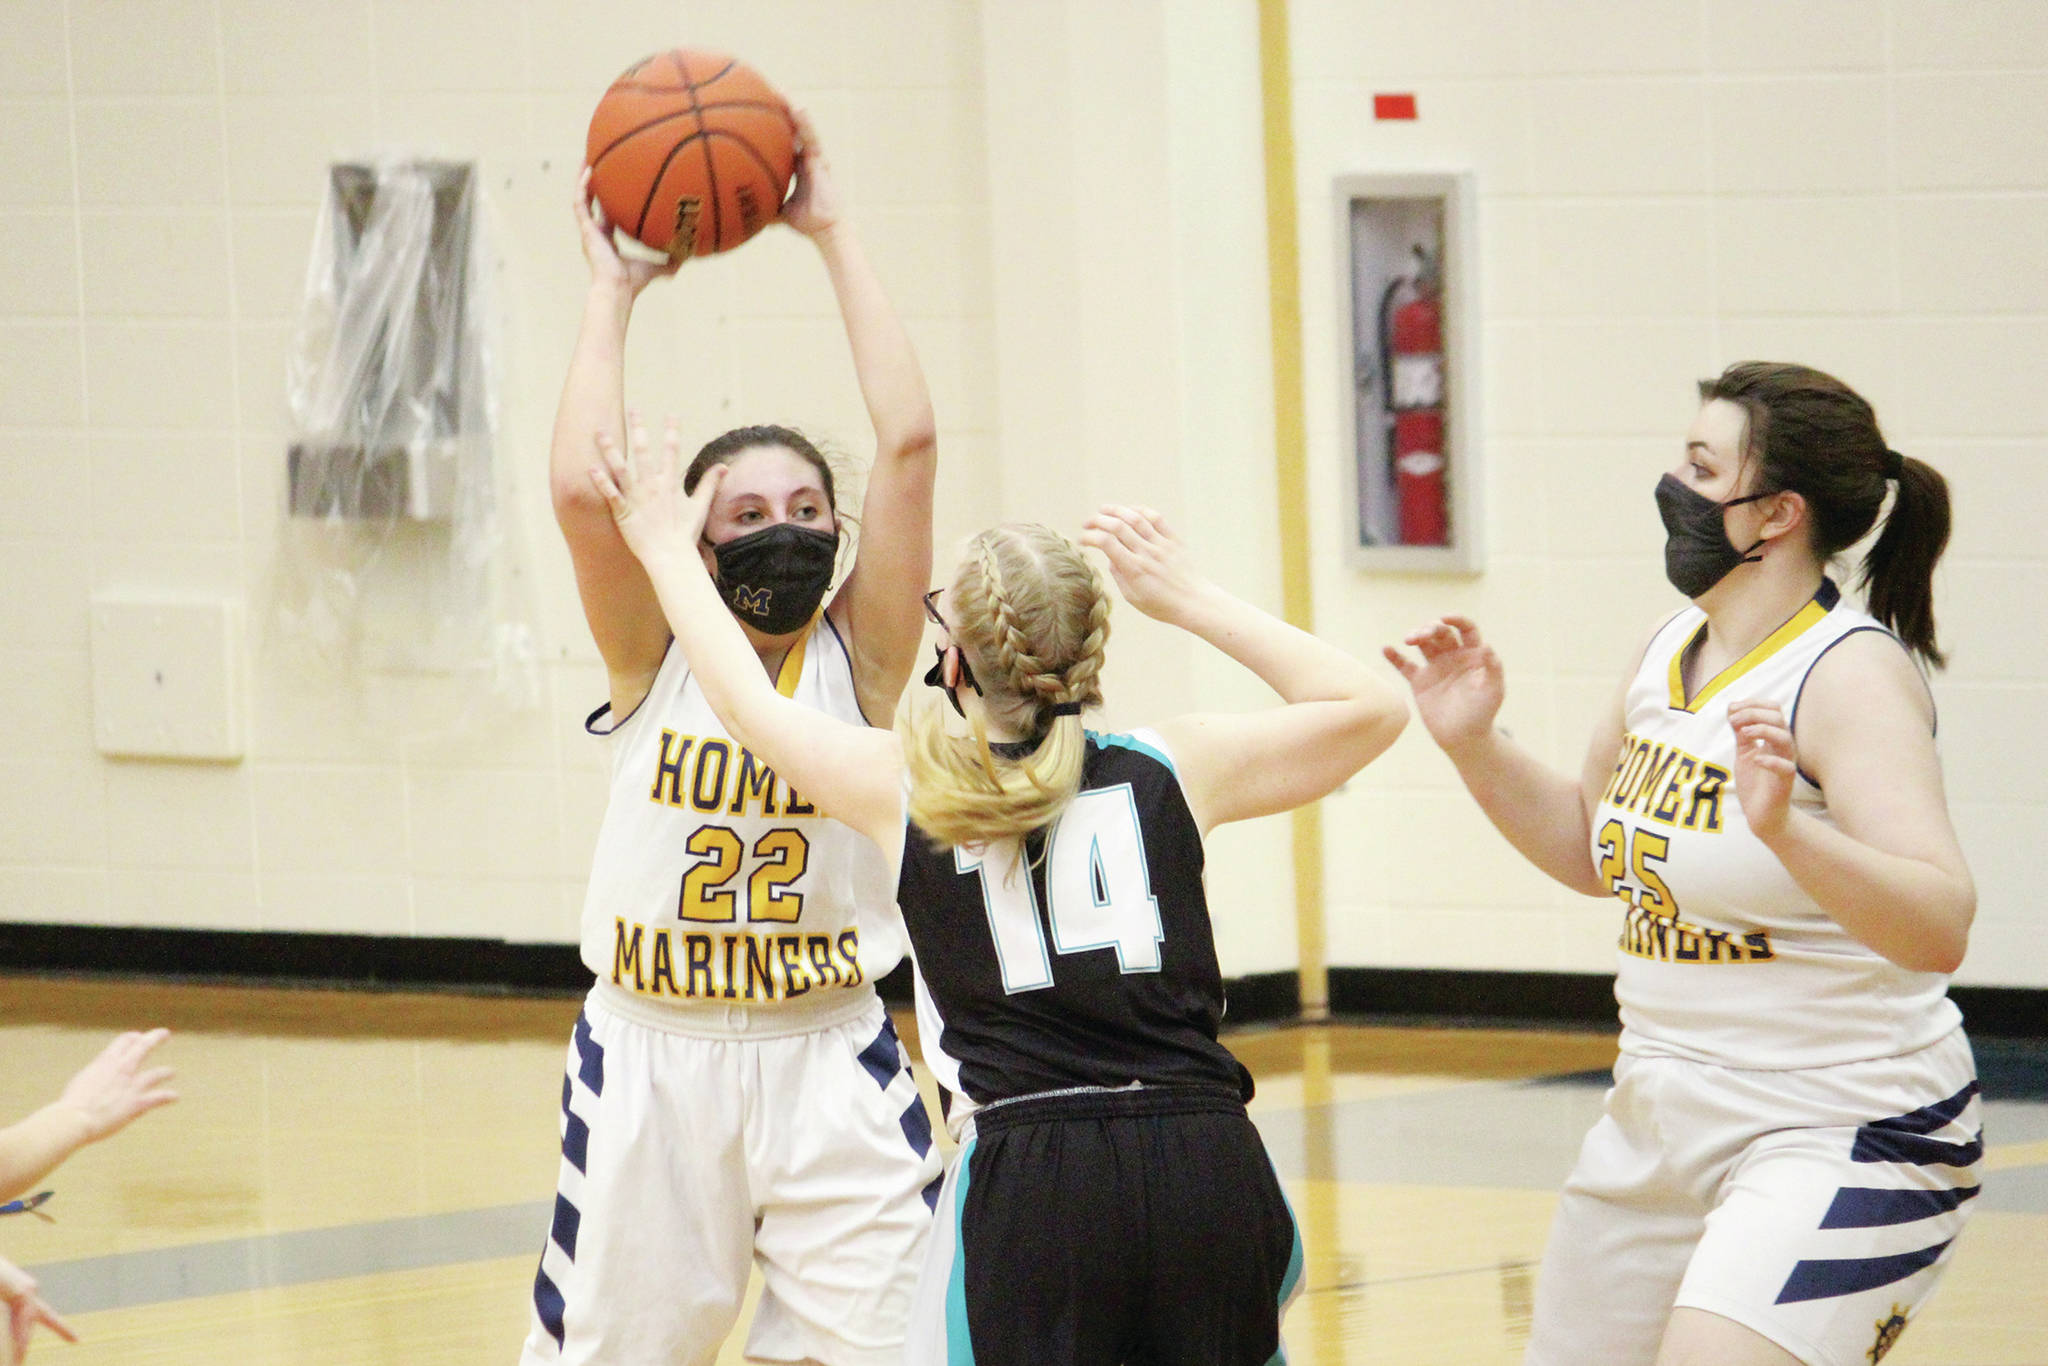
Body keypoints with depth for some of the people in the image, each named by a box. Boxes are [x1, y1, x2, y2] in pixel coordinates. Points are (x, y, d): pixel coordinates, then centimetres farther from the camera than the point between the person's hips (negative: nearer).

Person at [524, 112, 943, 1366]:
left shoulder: (858, 659, -1)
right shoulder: (658, 658, -2)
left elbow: (910, 443, -11)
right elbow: (583, 489, -19)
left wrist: (834, 236, -8)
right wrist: (614, 292, -9)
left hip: (826, 1067, 0)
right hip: (654, 1065, 0)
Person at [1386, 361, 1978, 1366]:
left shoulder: (1852, 674, -18)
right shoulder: (1671, 655, 6)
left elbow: (1940, 927, -31)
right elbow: (1594, 849, 24)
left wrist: (1782, 829, -45)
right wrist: (1473, 744, 9)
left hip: (1842, 1139, -9)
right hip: (1662, 1122, 9)